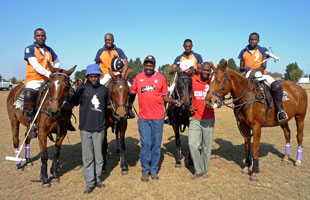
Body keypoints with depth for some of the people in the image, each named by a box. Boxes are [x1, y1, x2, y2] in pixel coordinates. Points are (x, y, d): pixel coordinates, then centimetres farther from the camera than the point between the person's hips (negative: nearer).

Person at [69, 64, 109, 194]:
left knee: (98, 156, 11)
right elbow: (72, 104, -3)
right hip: (85, 128, -1)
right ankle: (90, 183, 17)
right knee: (87, 157, 6)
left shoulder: (104, 90, 4)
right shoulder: (82, 89, -3)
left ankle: (97, 179, 28)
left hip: (99, 128, 2)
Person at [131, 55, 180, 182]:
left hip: (158, 117, 0)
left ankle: (154, 170, 23)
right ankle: (145, 170, 18)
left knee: (156, 144, 8)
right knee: (145, 144, 2)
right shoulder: (138, 77, 5)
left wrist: (173, 101, -10)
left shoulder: (160, 77, 2)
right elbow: (132, 92, 12)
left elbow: (164, 96, 6)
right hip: (143, 117, 0)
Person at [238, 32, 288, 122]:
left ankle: (280, 110, -14)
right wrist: (246, 68, -13)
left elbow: (263, 66, -6)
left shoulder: (263, 50, 6)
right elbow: (241, 68, 11)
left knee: (277, 86, -27)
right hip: (248, 76, 2)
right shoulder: (243, 52, 12)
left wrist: (255, 70, -27)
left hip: (261, 75, -2)